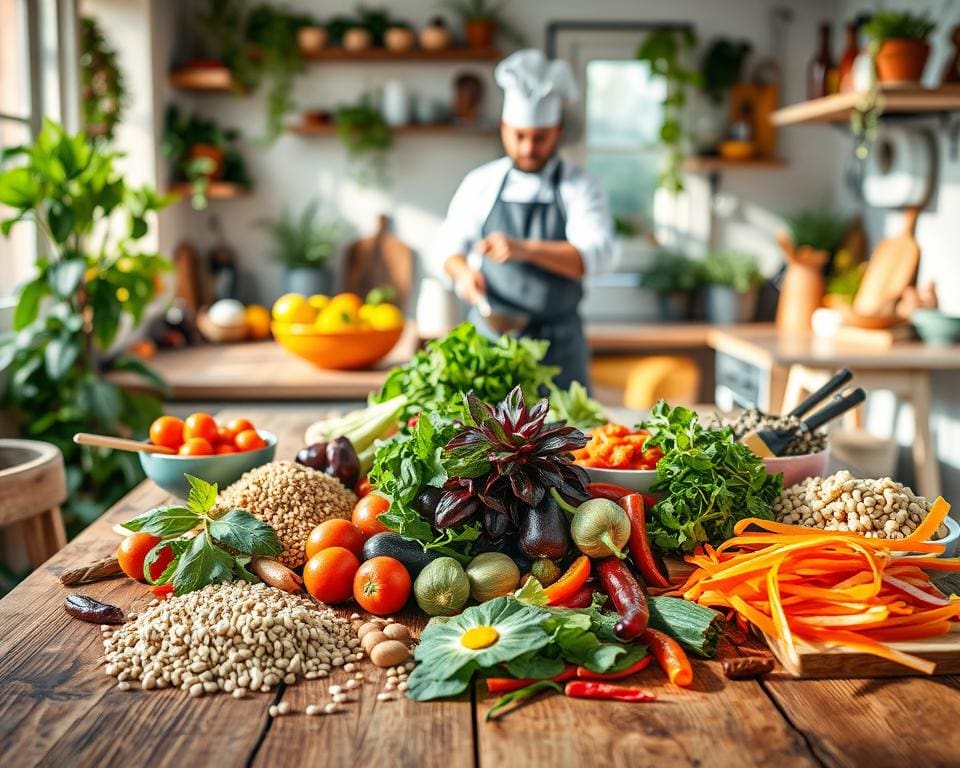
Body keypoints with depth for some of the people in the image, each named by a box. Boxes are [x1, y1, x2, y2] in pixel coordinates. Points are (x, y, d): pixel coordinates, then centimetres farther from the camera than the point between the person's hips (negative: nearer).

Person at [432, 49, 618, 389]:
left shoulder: (580, 188, -1)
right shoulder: (480, 183, 6)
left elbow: (598, 254, -16)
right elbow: (449, 246, 13)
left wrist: (526, 249, -31)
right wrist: (463, 272, -11)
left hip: (557, 345, -1)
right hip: (488, 333, 2)